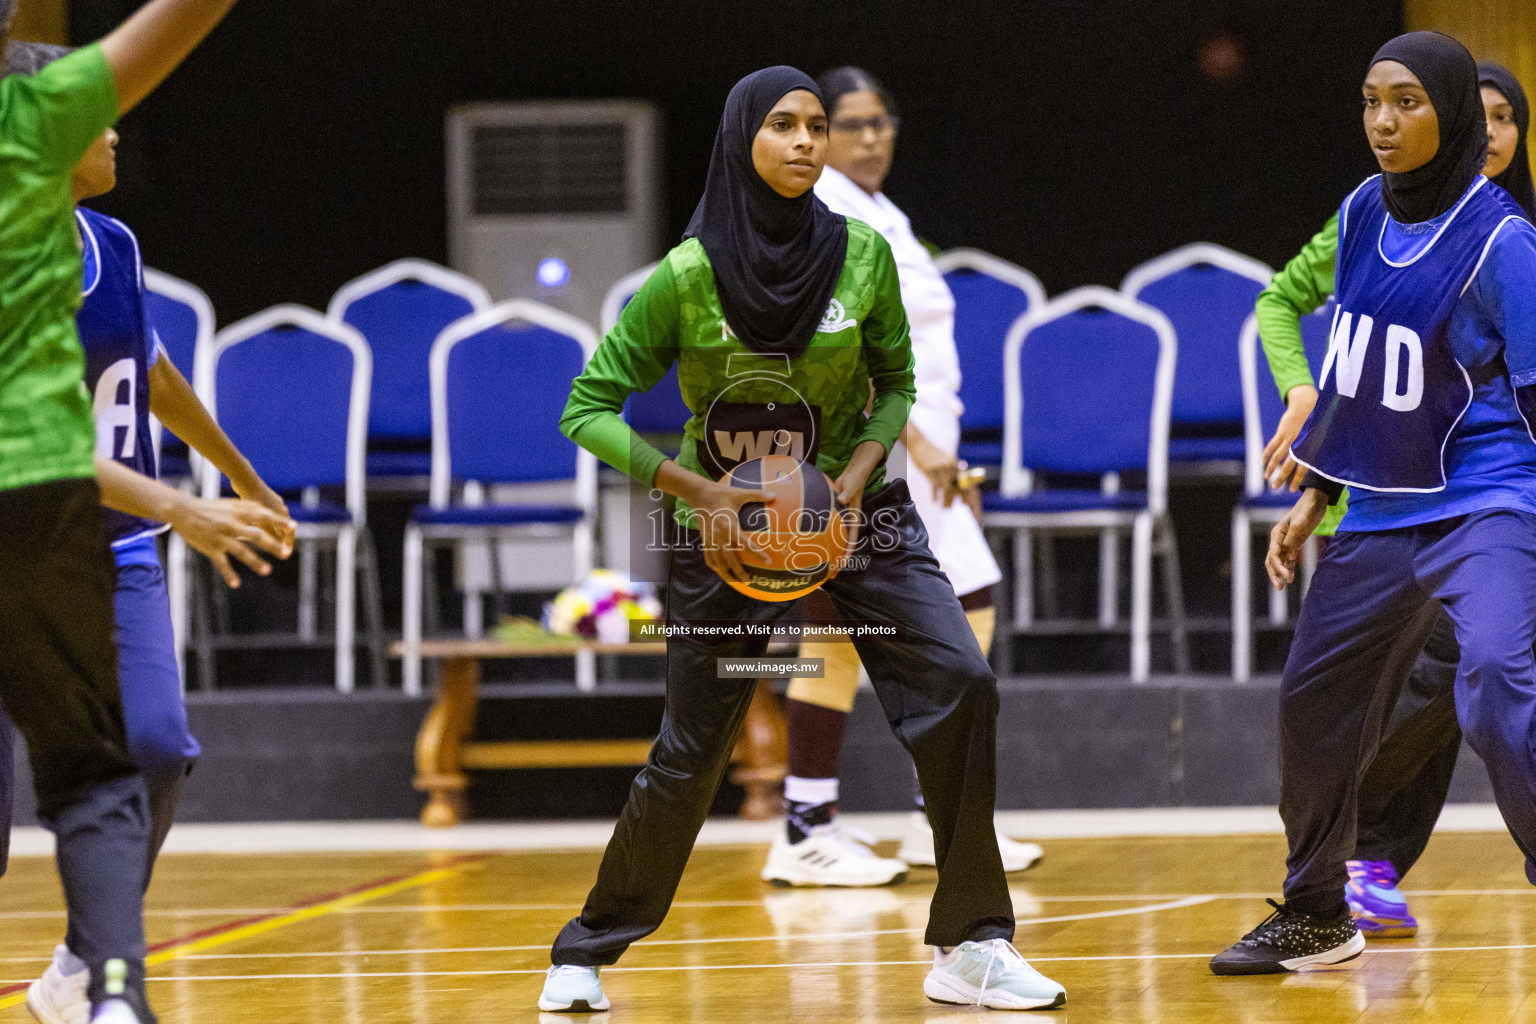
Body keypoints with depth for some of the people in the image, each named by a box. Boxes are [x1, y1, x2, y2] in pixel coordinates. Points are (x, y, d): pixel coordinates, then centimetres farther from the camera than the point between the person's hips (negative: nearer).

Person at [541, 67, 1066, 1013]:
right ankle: (587, 951, 22)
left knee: (960, 683, -16)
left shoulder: (862, 255, -9)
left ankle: (970, 949, -9)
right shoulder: (689, 277, -15)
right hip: (728, 525, -2)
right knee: (690, 753, 1)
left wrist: (859, 469, -12)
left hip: (854, 509, 2)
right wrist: (698, 491, -20)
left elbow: (896, 383, 7)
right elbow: (589, 411, -9)